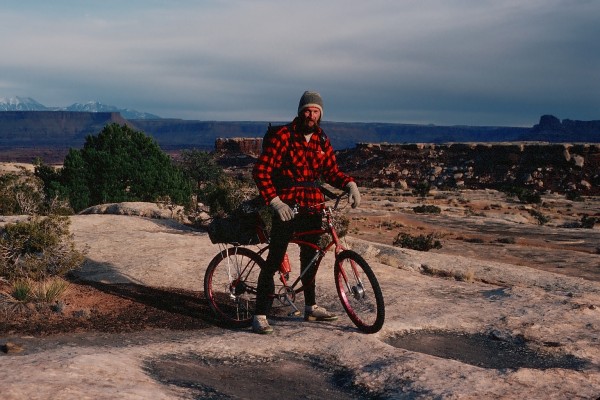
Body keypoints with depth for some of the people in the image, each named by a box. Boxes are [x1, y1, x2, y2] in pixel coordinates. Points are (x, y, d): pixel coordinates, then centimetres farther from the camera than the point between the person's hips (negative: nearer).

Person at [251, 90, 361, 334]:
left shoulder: (321, 140, 9)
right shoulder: (282, 136, -10)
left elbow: (331, 172, 15)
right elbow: (260, 171, -14)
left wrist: (350, 184, -6)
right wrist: (275, 202, -23)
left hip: (312, 207, 6)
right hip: (287, 207, -6)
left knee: (309, 258, 18)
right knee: (274, 261, -9)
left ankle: (311, 307, 33)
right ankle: (260, 316, -3)